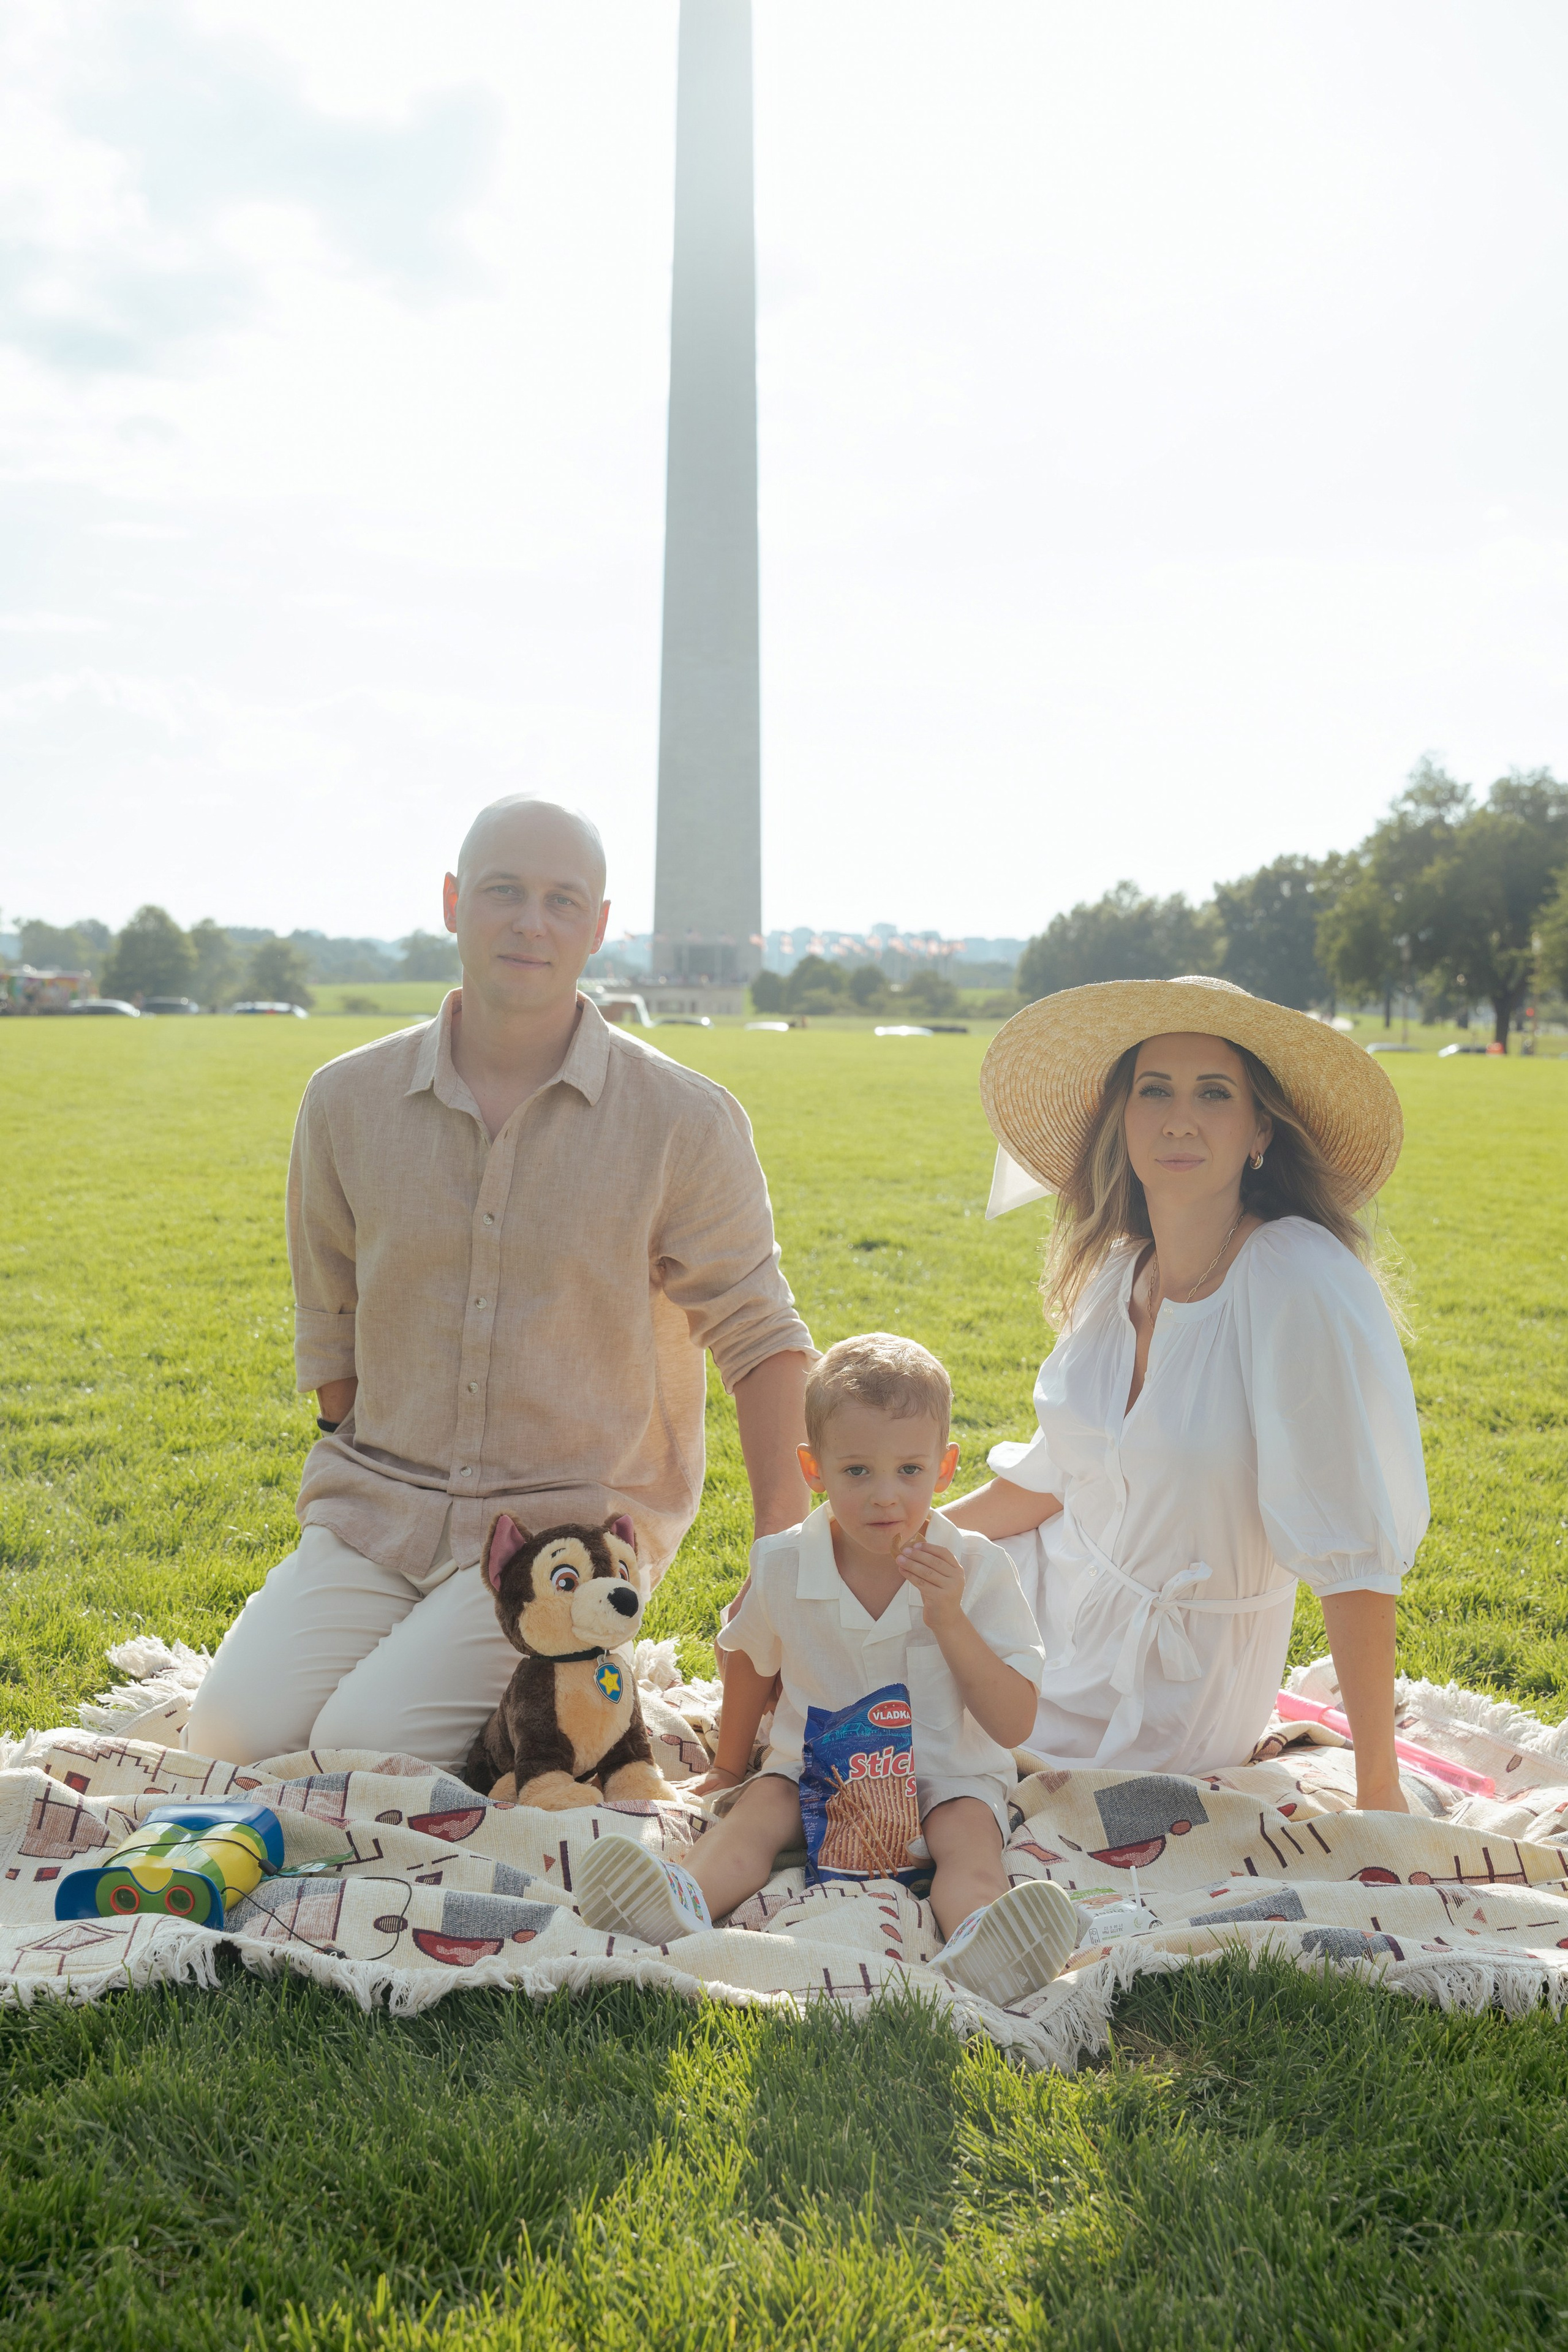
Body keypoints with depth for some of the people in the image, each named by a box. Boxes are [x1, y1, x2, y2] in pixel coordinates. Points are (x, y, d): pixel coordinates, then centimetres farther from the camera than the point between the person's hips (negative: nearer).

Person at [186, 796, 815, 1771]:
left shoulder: (686, 1122, -7)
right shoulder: (349, 1101, 1)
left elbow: (761, 1335, -4)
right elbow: (331, 1326, 12)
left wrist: (782, 1557, -11)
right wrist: (381, 1485, 6)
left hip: (576, 1516, -3)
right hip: (377, 1500, 4)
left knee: (367, 1745, -19)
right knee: (235, 1731, -14)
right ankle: (412, 1641, 14)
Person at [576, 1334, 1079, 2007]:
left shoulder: (978, 1571, -13)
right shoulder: (781, 1566, -8)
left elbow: (1015, 1724, -15)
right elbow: (751, 1659, 15)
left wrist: (949, 1622, -26)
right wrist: (729, 1766, 23)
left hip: (945, 1772, -2)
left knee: (969, 1838, -31)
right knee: (755, 1813, -25)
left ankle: (976, 1938, -59)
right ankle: (687, 1898, -51)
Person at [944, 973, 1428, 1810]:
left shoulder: (1301, 1286, -25)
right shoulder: (1117, 1271, -2)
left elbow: (1351, 1550, -24)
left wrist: (1377, 1787, -23)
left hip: (1170, 1679, -6)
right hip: (1063, 1588, 6)